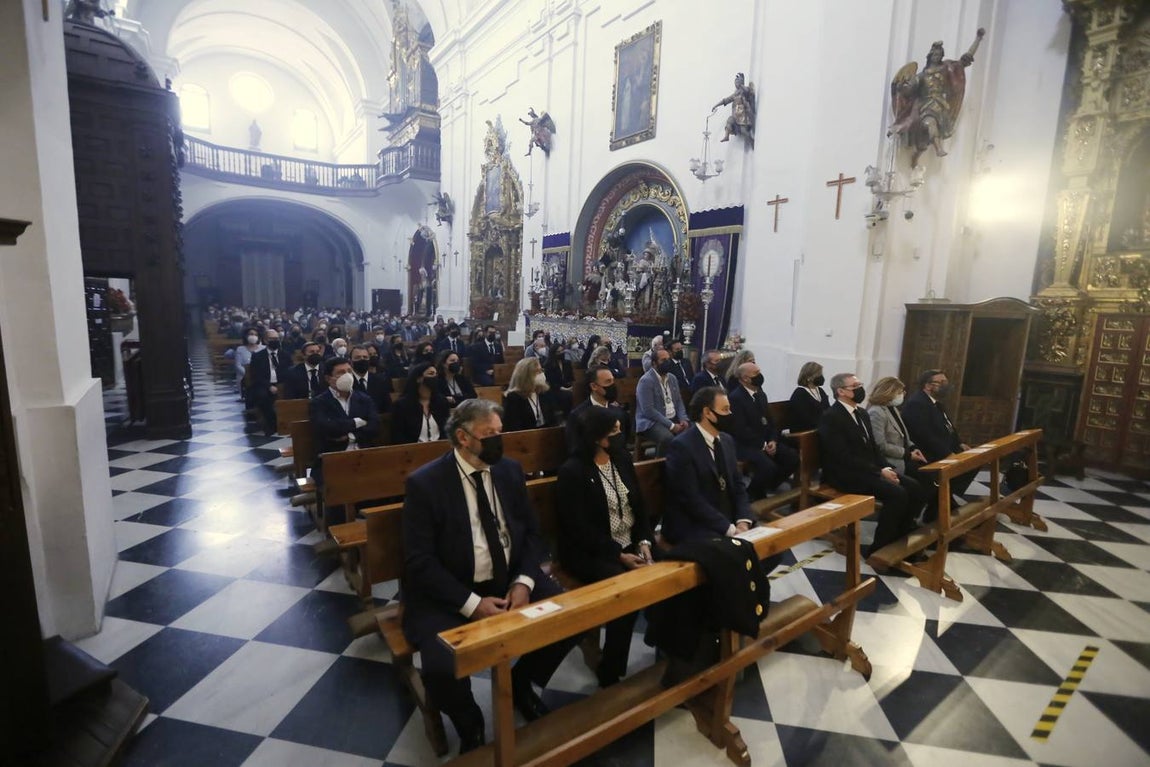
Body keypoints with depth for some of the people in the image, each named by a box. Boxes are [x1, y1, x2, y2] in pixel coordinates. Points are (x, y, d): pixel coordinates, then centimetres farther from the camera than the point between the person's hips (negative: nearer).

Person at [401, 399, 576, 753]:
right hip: (449, 596, -4)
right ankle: (470, 725, 10)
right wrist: (472, 603, -22)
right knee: (441, 669, -28)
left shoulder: (510, 470, 1)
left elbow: (532, 533, 5)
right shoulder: (424, 483, -14)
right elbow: (419, 562, -15)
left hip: (510, 581, 4)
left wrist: (524, 582, -12)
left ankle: (520, 682, 18)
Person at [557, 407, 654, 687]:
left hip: (631, 544, 6)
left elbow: (639, 505, 9)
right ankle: (610, 672, -8)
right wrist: (619, 556, -21)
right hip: (589, 553, -6)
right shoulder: (572, 472, -12)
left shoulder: (622, 459, 8)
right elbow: (580, 530, -16)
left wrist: (644, 541, -8)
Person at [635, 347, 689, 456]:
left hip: (674, 419, 7)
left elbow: (679, 401, 17)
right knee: (667, 438, -35)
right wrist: (671, 425, -20)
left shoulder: (672, 378, 13)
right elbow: (648, 410, -19)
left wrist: (683, 419, -3)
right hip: (652, 422, -7)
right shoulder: (646, 381, -12)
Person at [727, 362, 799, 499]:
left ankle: (768, 486, 11)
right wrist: (762, 445, -15)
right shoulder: (735, 397, -15)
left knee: (793, 457, -9)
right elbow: (740, 429, -19)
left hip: (766, 442, 9)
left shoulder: (760, 394, 13)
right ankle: (753, 494, -2)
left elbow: (769, 421, 16)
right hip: (745, 444, -8)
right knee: (769, 466, -30)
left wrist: (772, 441, -2)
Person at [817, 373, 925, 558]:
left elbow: (873, 447, 17)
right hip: (846, 475, -9)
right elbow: (845, 457, -21)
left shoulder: (862, 413, 14)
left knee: (914, 488, -7)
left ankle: (899, 539, 8)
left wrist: (886, 468, -2)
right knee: (897, 494, -24)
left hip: (869, 470, 9)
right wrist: (879, 472, -20)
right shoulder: (831, 417, -15)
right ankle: (879, 549, -10)